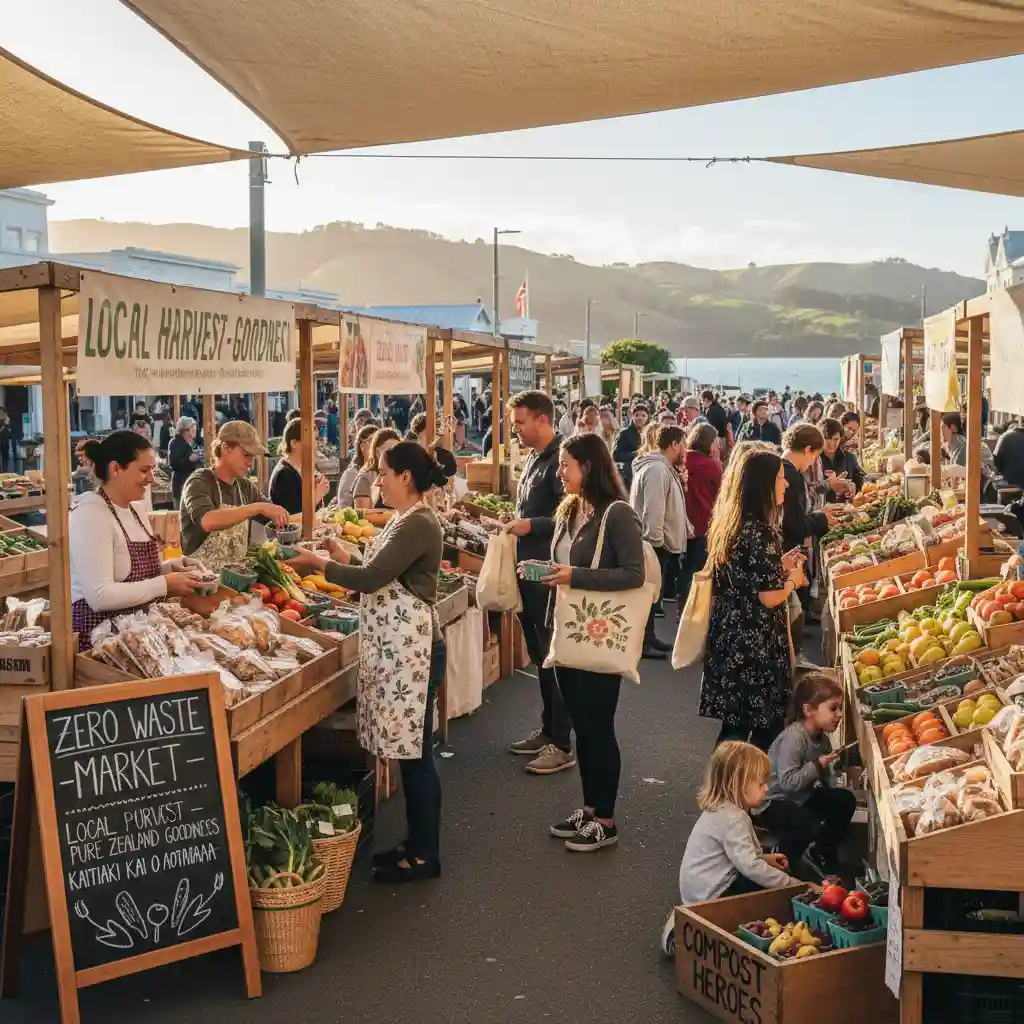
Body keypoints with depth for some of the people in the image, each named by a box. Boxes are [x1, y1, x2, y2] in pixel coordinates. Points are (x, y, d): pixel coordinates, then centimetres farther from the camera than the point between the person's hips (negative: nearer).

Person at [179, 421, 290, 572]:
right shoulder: (199, 482, -9)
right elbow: (207, 521, -29)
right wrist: (258, 507, -29)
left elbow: (276, 519, 19)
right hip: (202, 573, -7)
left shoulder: (246, 486, 9)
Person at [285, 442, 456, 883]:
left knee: (415, 753, -1)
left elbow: (371, 579, -22)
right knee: (408, 751, 15)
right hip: (395, 648, 10)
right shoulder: (404, 520, 14)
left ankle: (425, 856, 9)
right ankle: (415, 842, 26)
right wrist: (344, 557, 15)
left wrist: (317, 564, -12)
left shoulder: (418, 524, -17)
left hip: (410, 650, -10)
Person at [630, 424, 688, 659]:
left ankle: (648, 637, 25)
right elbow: (653, 509, -26)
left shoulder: (664, 468, 15)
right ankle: (643, 641, 1)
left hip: (663, 542, 11)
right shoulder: (657, 470, -20)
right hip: (656, 543, -11)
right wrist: (655, 540, -25)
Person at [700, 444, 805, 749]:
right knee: (766, 728, 3)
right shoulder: (761, 533, -19)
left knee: (734, 725, 14)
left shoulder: (727, 525, 8)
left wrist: (779, 566, 16)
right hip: (757, 645, -8)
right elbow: (769, 597, -19)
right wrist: (792, 578, 0)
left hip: (728, 639, 8)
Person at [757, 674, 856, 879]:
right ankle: (784, 856, 1)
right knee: (811, 827, -31)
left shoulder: (822, 738, 3)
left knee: (845, 800, -4)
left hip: (802, 797, 9)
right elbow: (787, 781, -32)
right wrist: (817, 766, -29)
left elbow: (825, 777, 11)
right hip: (775, 802, -9)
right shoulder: (793, 737, -26)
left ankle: (824, 855, 14)